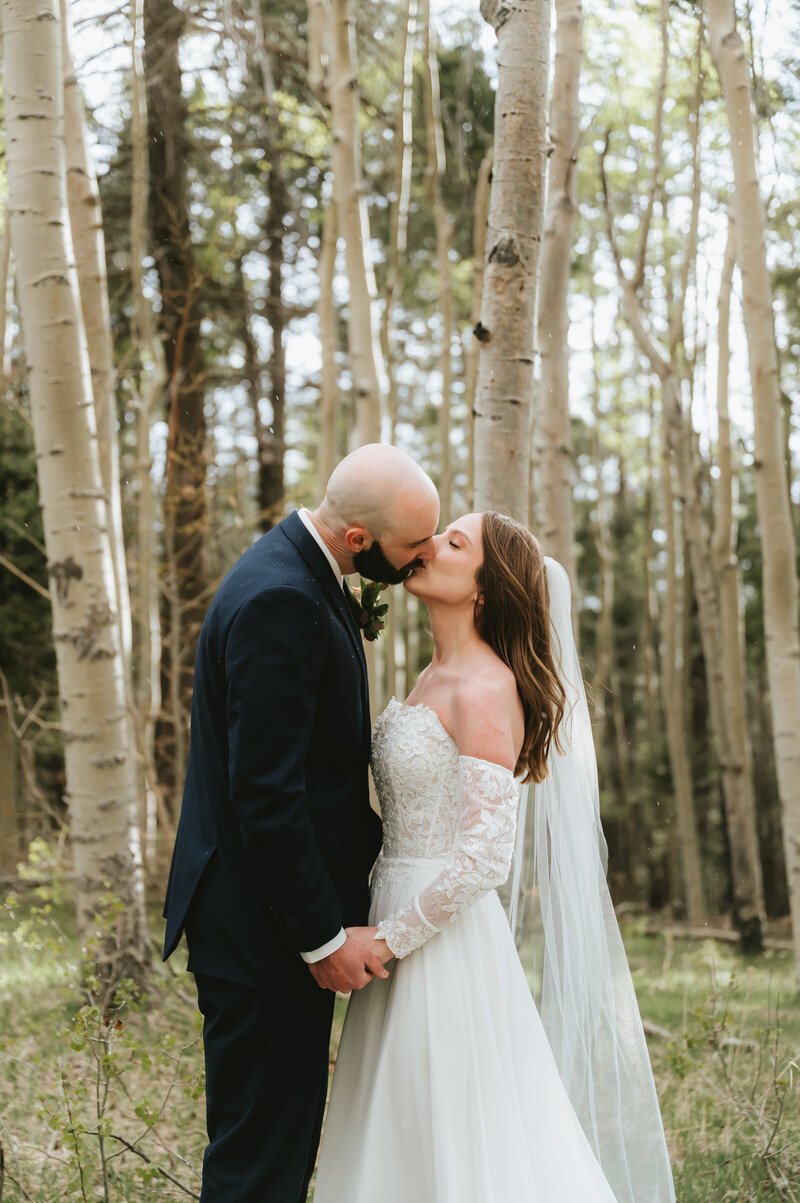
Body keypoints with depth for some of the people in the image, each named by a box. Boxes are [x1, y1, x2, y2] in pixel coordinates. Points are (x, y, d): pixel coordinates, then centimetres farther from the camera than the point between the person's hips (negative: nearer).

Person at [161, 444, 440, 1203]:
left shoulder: (303, 578, 10)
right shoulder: (279, 600, -23)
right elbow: (265, 792, -25)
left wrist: (377, 838, 14)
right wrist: (324, 937, -19)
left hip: (288, 910, 10)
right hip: (264, 929, -10)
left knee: (282, 1140, 18)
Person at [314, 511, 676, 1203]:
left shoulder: (485, 688, -16)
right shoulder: (436, 679, 11)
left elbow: (486, 853, -22)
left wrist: (389, 939, -16)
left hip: (446, 933, -9)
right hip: (407, 926, 9)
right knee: (404, 1147, 15)